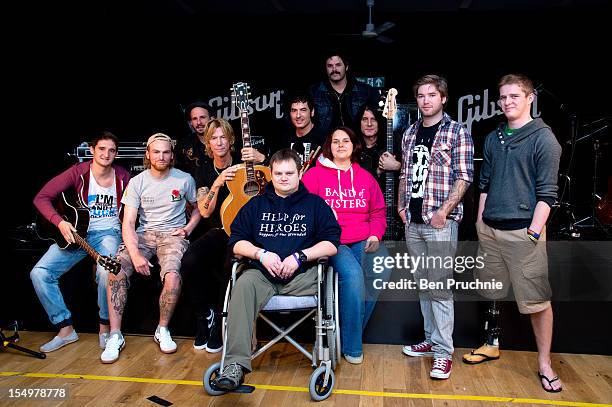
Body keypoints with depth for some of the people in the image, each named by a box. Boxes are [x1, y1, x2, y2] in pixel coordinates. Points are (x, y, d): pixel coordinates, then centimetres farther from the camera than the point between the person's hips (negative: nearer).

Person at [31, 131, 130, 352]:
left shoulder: (123, 176, 0)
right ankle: (65, 328, -2)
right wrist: (60, 222, -18)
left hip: (108, 232, -2)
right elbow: (41, 197, -4)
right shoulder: (78, 172, -4)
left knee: (107, 272, -33)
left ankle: (105, 326, -10)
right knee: (39, 273, -16)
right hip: (75, 232, 2)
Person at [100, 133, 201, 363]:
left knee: (172, 277, -31)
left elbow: (198, 208, 18)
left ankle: (162, 330, -6)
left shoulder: (184, 179, 2)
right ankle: (115, 336, -11)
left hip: (173, 235, -1)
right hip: (144, 234, 2)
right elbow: (128, 223, -4)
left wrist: (187, 229, -1)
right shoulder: (137, 182, 2)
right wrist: (135, 254, -19)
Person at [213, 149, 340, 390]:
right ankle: (235, 365, -34)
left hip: (302, 274, 0)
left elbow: (332, 244, 1)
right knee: (244, 283, -31)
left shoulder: (314, 204, 13)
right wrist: (261, 254, -7)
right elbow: (237, 242, 11)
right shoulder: (256, 205, 19)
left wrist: (299, 257, -11)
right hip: (263, 274, 0)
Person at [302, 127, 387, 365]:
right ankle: (351, 346, -12)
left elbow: (378, 212, 20)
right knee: (352, 273, -31)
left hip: (363, 243, 4)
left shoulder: (365, 177, 19)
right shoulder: (315, 175, 8)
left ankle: (350, 334, -8)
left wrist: (375, 235, 2)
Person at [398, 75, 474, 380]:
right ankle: (431, 340, 26)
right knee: (423, 284, 13)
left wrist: (444, 211, -15)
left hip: (441, 221, -6)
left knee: (439, 286, -4)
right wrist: (401, 206, 9)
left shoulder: (457, 132, -2)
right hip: (413, 221, 6)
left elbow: (464, 177, -7)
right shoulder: (410, 133, 14)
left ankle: (444, 351, 6)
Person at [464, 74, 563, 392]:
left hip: (523, 231, -5)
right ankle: (493, 345, 33)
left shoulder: (543, 138, -5)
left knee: (536, 299, 1)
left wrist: (534, 232, -14)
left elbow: (547, 192, -9)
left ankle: (544, 363, 16)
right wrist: (480, 221, 11)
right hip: (490, 229, 6)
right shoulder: (493, 139, 12)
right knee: (492, 293, 16)